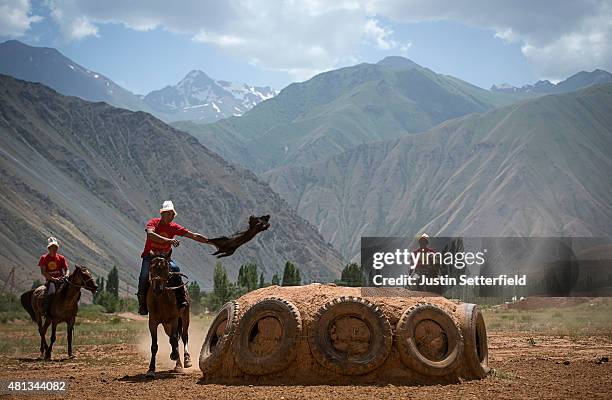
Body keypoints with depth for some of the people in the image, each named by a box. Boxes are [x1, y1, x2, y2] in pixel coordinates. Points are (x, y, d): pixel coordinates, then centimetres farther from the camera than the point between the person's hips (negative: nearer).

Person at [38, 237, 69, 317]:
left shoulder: (61, 258, 11)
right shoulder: (44, 258, 3)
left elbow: (66, 269, 9)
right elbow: (43, 272, -5)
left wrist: (65, 276, -15)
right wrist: (53, 279, -16)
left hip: (61, 280, 3)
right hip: (50, 280, -3)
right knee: (51, 292, -33)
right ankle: (46, 310, -23)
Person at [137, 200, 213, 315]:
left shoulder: (174, 227, 3)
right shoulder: (153, 222, -7)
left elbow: (193, 236, 2)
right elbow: (150, 234, -30)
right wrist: (168, 240, -40)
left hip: (165, 257, 2)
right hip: (150, 256, -2)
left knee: (175, 269, -26)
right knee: (144, 277, -23)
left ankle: (181, 300, -23)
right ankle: (142, 305, -9)